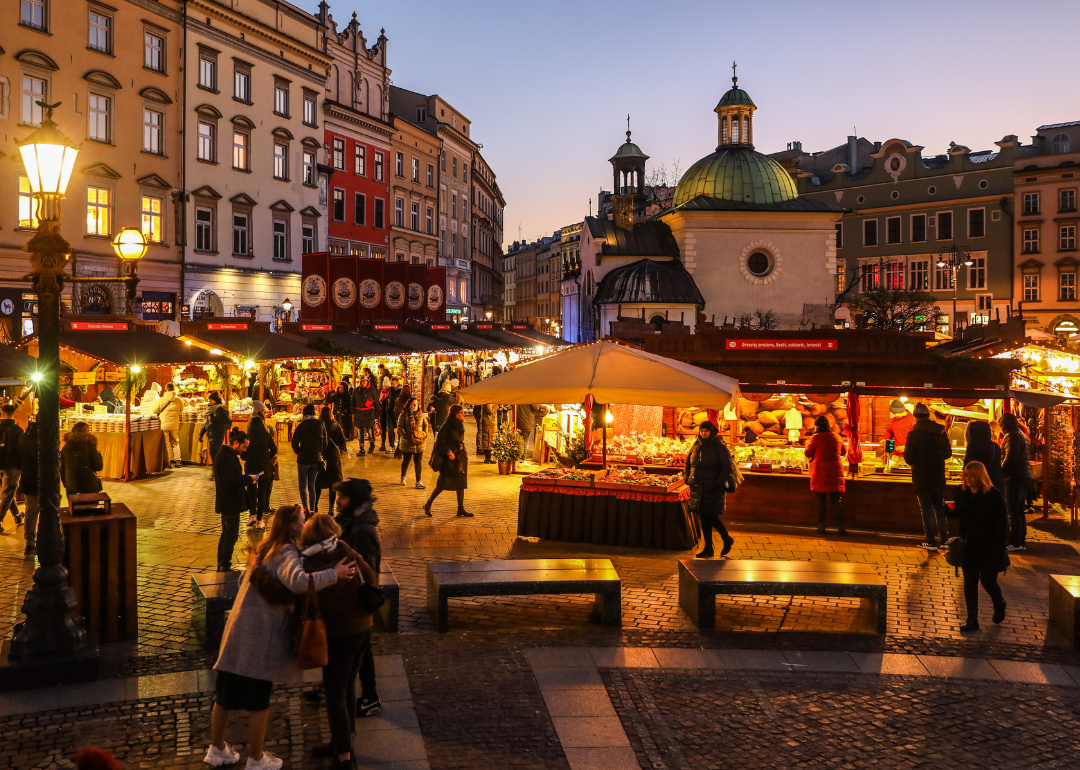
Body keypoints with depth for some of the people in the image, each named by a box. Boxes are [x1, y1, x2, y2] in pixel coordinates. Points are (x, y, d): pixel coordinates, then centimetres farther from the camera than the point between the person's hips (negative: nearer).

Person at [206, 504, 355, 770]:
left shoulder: (265, 549, 13)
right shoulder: (286, 553, -15)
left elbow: (244, 579, 26)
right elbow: (299, 581, -36)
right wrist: (334, 574, -29)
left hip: (239, 628, 9)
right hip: (261, 636, -9)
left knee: (226, 694, 18)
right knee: (258, 701, 5)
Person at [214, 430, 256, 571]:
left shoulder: (224, 455, 11)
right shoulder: (228, 459, -22)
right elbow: (230, 483, -27)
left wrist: (248, 479, 7)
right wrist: (248, 479, -16)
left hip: (226, 503, 11)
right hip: (231, 504, -11)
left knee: (226, 533, 19)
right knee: (231, 535, -2)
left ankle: (221, 564, 27)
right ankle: (225, 565, 4)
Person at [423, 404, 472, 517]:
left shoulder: (460, 426, 11)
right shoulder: (446, 427, -12)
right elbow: (440, 443, -14)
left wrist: (464, 454, 16)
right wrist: (448, 452, -25)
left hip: (460, 459, 8)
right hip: (449, 459, -8)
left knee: (461, 483, 6)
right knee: (443, 484, -4)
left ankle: (461, 509, 12)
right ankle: (428, 504, 11)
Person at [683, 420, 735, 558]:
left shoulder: (719, 447, -7)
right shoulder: (696, 447, 11)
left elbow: (727, 468, -11)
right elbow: (688, 463, 23)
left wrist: (718, 483, -17)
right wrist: (687, 478, 10)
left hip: (713, 490, -6)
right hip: (698, 489, 6)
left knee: (711, 517, -6)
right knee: (703, 518, 8)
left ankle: (727, 540, 19)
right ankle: (708, 549, 16)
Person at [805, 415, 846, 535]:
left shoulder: (816, 437, -6)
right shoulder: (837, 437, 7)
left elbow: (808, 454, 2)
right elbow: (843, 451, 22)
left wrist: (808, 445, 20)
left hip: (820, 472, -3)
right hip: (836, 471, 3)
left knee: (821, 500, 4)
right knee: (837, 500, 4)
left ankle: (821, 525, 3)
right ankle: (840, 526, 0)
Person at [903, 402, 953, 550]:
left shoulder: (914, 434, -13)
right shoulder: (940, 431, -1)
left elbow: (908, 457, -12)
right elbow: (947, 453, 6)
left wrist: (913, 462, 11)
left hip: (921, 476, -4)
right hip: (938, 476, 4)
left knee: (926, 508, 2)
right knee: (940, 507, 14)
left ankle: (930, 541, 2)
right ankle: (944, 539, 15)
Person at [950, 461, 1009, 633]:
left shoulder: (994, 495, -12)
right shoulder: (962, 494, 2)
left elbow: (1002, 524, -11)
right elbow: (957, 514, 8)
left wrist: (998, 550, -15)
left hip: (988, 549, -4)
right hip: (969, 548, 4)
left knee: (988, 581, 6)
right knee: (969, 583, 4)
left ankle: (999, 604, 39)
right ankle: (972, 619, 12)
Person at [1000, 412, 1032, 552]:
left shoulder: (1011, 437, -12)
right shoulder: (1022, 436, 18)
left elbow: (1010, 459, -21)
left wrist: (1000, 472, -12)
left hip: (1014, 478, -10)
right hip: (1025, 476, 10)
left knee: (1013, 511, -8)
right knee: (1019, 510, 13)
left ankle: (1015, 542, -8)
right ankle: (1022, 541, 16)